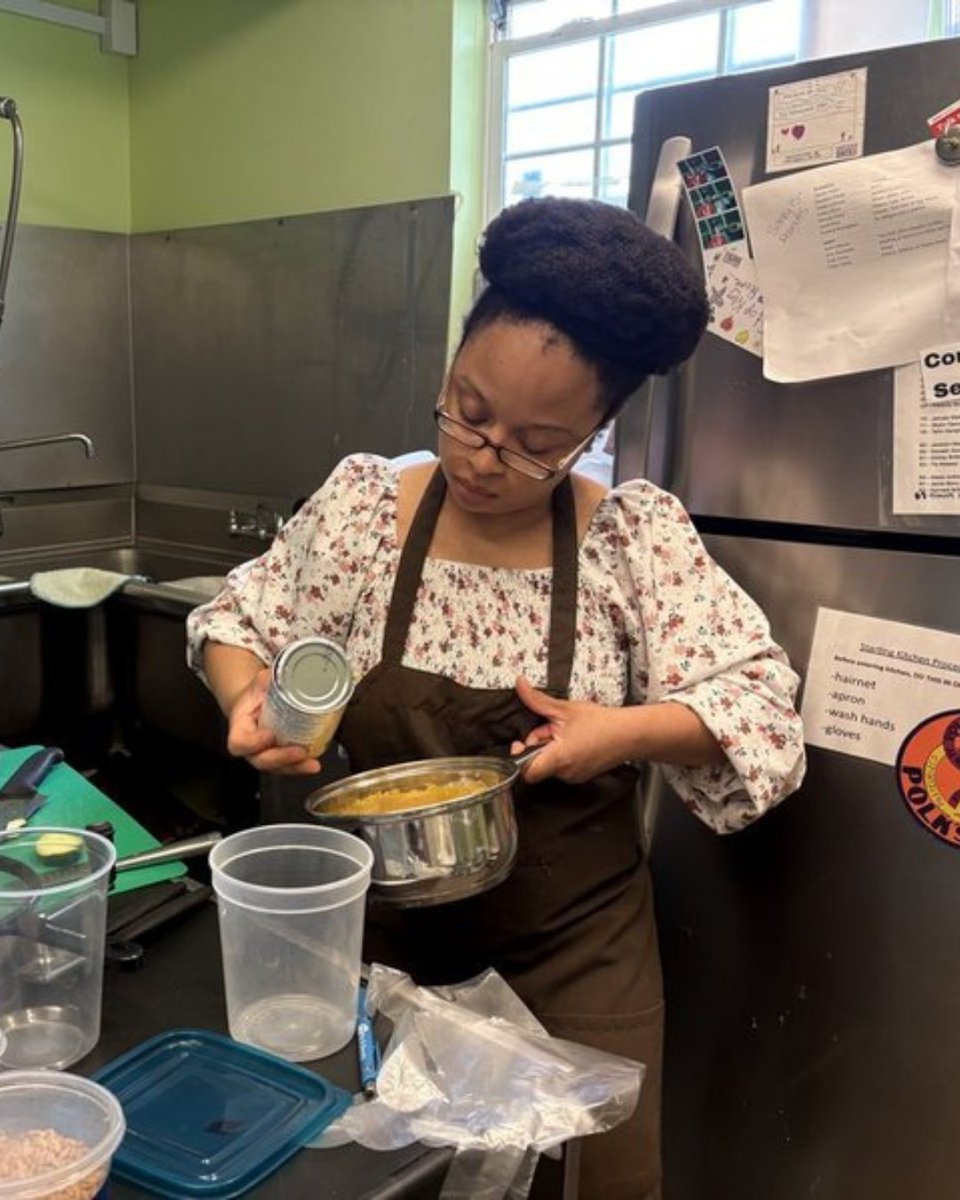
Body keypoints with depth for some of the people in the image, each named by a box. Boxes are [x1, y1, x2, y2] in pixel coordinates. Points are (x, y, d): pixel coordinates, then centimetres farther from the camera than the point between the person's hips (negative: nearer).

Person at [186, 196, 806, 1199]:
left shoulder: (637, 538, -12)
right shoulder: (362, 506, -8)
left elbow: (760, 702, -10)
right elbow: (237, 623, 4)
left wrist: (632, 730, -28)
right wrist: (248, 700, -17)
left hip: (576, 946, -1)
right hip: (385, 928, 2)